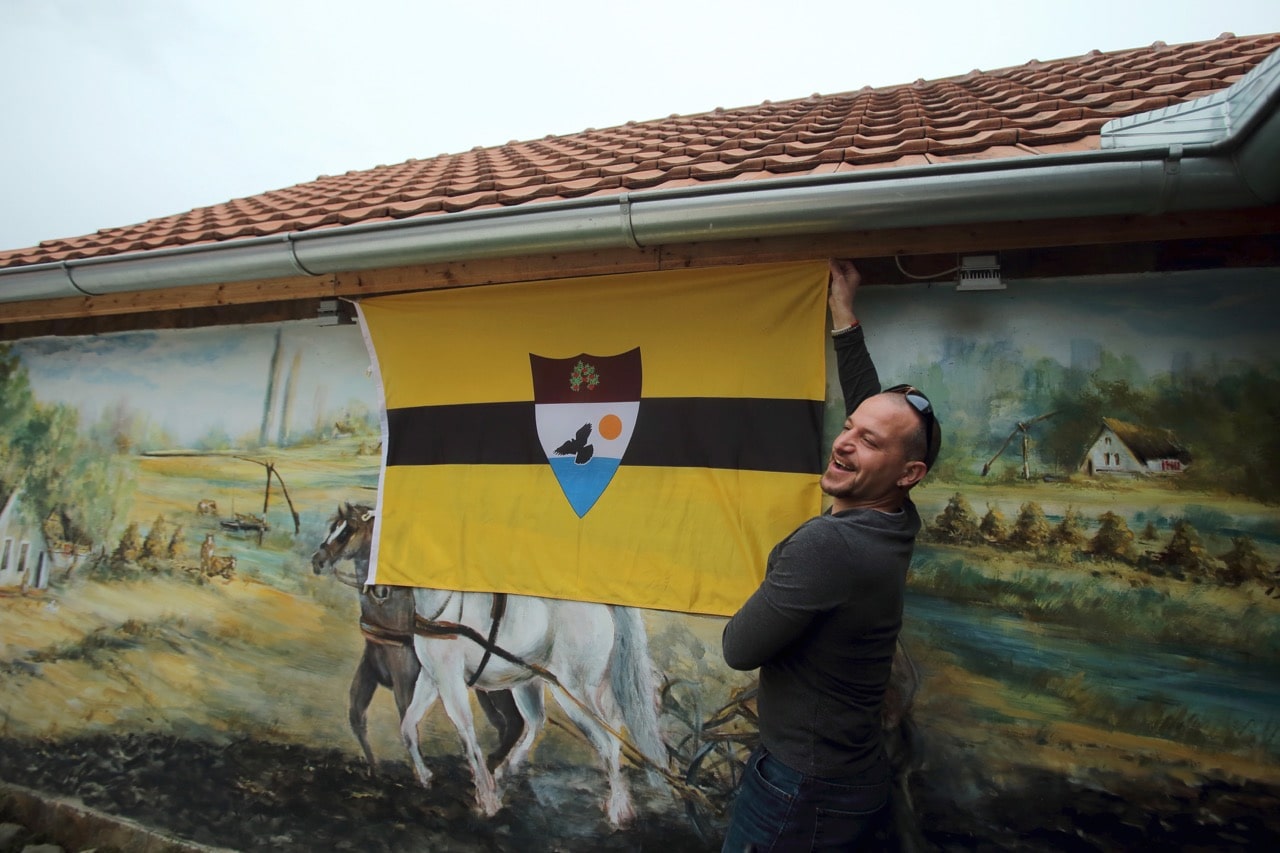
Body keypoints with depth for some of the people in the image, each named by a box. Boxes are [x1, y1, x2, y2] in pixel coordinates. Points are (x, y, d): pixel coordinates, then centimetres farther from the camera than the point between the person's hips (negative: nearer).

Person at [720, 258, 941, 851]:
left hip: (804, 791, -8)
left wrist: (775, 588, -3)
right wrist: (843, 315, 14)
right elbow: (868, 409, 9)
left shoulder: (826, 545, -30)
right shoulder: (893, 523, -5)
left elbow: (739, 648, -22)